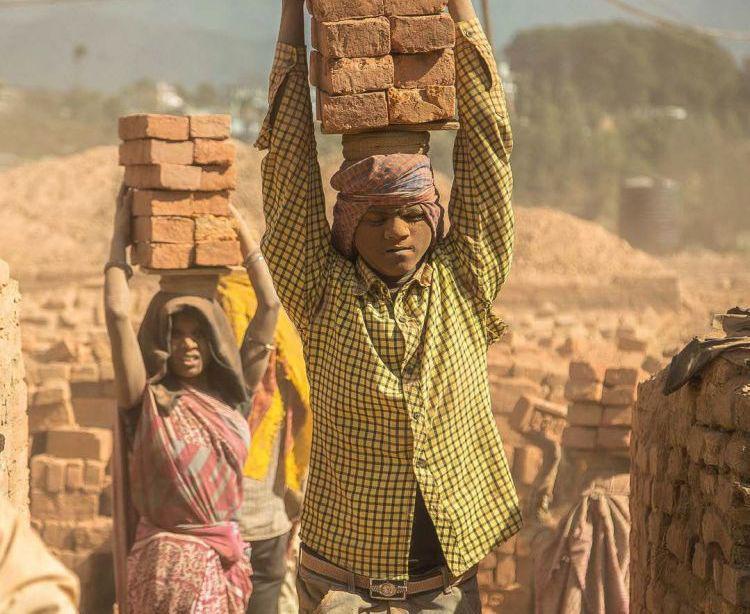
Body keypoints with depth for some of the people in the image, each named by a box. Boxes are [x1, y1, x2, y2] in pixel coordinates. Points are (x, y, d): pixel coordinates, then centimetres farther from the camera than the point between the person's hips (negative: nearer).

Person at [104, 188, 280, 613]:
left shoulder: (233, 395, 4)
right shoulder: (148, 400, -6)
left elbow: (269, 305, 4)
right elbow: (118, 312, -15)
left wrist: (238, 224, 6)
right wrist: (121, 236, -5)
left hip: (230, 558, 4)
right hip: (170, 559, -4)